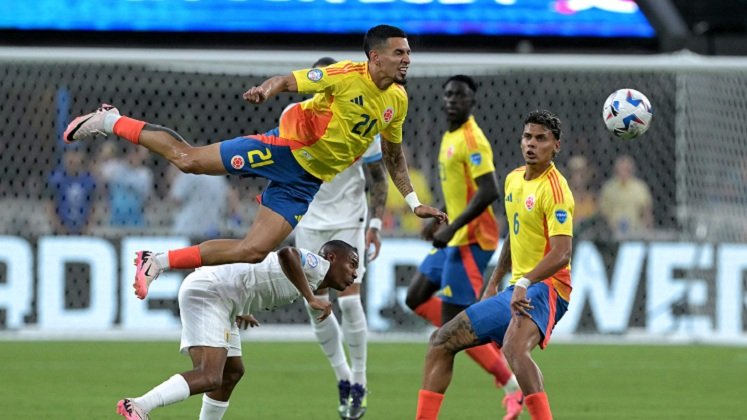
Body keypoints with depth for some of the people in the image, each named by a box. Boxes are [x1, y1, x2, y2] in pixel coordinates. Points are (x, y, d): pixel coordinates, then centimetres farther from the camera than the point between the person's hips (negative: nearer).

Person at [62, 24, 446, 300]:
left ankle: (159, 262, 4)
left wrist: (413, 202, 16)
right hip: (287, 147, -6)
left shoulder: (397, 100, 4)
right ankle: (111, 122, 18)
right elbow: (287, 81, -18)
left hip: (306, 183, 6)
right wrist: (264, 90, -40)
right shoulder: (348, 75, -17)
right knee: (188, 159, -6)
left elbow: (393, 154, 20)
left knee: (254, 251, -7)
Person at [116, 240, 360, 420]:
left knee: (233, 372, 20)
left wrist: (239, 311, 34)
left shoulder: (305, 276, 23)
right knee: (209, 377, -22)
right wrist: (311, 299, -27)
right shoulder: (318, 265, -6)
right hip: (206, 293, -11)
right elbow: (286, 254, -30)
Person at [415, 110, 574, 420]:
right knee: (442, 341, 11)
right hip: (515, 290, 10)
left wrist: (525, 283, -37)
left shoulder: (554, 189, -15)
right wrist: (494, 284, 23)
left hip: (544, 288, -9)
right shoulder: (514, 180, 12)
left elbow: (561, 254, -25)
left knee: (514, 348, -38)